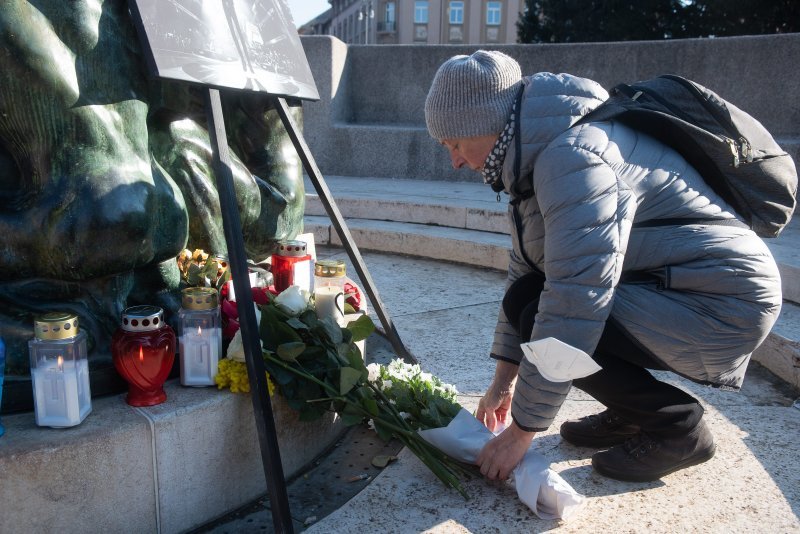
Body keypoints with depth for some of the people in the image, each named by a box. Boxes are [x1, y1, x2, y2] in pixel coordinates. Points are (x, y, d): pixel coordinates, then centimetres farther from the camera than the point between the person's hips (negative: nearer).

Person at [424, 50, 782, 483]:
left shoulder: (573, 157, -27)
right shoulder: (536, 155, 5)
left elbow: (574, 306, -31)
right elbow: (524, 270, 11)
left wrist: (522, 432, -22)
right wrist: (504, 379, 13)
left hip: (724, 302, -9)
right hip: (668, 284, 10)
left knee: (547, 319, -24)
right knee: (525, 298, 0)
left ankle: (678, 427, -1)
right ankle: (632, 411, 13)